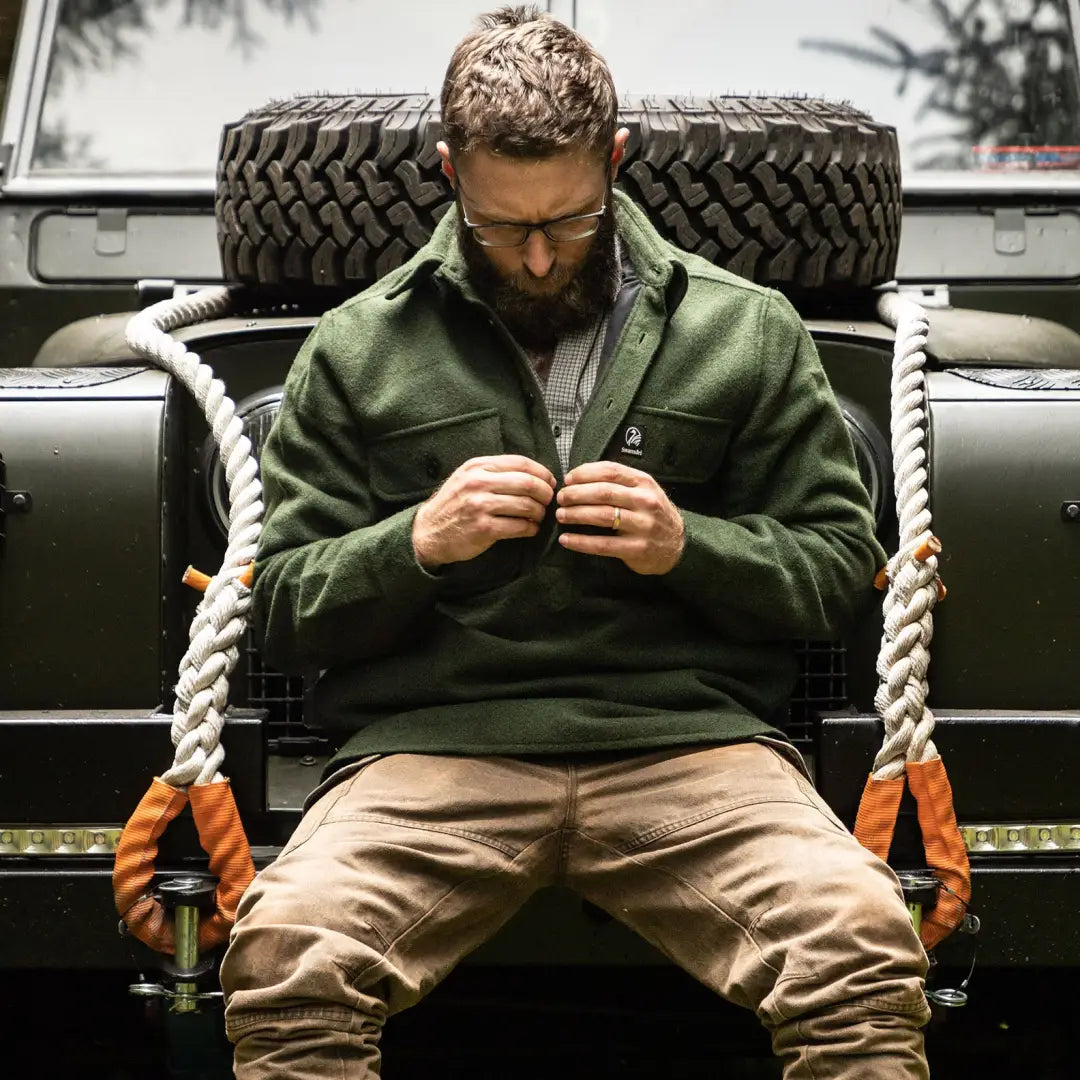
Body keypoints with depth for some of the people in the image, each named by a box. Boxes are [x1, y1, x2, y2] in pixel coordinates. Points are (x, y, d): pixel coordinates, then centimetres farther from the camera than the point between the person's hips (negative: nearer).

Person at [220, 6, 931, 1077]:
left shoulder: (748, 332, 14)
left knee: (865, 947, -29)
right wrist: (418, 543, -7)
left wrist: (688, 546, -6)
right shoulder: (358, 348, 13)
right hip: (433, 746, 0)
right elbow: (281, 608, 13)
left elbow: (841, 566, 14)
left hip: (689, 739, 0)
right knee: (283, 953, -30)